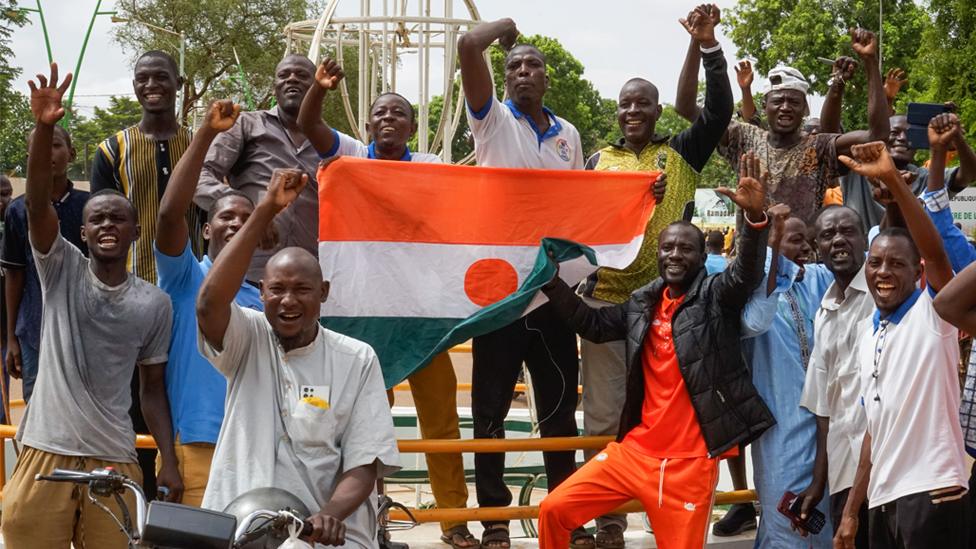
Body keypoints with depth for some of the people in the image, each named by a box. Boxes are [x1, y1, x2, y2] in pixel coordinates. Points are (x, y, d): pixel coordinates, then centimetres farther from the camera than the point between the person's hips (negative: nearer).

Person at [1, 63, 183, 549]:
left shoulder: (155, 303, 6)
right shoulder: (61, 269, 2)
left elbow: (153, 388, 11)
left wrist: (169, 463, 3)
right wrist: (44, 127, -29)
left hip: (115, 460, 1)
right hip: (45, 454, -1)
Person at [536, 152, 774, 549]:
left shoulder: (715, 296, -5)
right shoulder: (643, 303, 11)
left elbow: (746, 274, -24)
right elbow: (594, 324, 21)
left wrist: (755, 217, -41)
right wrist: (551, 281, 13)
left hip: (689, 461, -5)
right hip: (634, 449, 6)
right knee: (553, 510, 4)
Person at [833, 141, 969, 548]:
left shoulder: (934, 313, -3)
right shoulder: (866, 333, 16)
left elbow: (936, 252, -23)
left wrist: (892, 179, -31)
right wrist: (852, 509, 17)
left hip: (931, 492, -7)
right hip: (882, 498, 7)